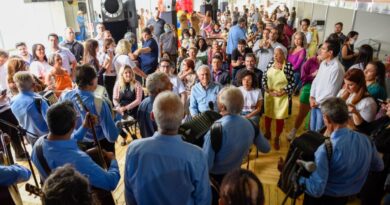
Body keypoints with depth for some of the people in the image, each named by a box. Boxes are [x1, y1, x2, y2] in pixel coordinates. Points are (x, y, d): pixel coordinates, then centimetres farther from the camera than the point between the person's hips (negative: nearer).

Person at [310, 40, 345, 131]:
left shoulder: (337, 68, -22)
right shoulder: (323, 63, 3)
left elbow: (331, 92, -20)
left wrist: (317, 102, -10)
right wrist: (312, 97, 0)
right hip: (315, 103, 7)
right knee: (312, 129, 20)